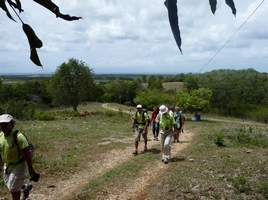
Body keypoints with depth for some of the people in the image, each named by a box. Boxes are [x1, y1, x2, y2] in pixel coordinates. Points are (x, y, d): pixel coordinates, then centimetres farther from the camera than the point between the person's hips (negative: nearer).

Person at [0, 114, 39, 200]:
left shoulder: (18, 136, -26)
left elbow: (27, 153, -23)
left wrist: (30, 169, -21)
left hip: (19, 165, -7)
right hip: (7, 165, 7)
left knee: (13, 188, 1)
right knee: (9, 184, 23)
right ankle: (25, 187, 51)